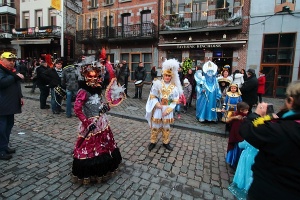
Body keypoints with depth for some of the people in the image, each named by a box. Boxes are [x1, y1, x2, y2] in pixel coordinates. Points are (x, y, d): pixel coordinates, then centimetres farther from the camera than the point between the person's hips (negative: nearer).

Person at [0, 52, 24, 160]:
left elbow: (16, 85, 25)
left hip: (11, 104, 9)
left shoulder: (12, 70, 18)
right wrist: (15, 77, -26)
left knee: (9, 125, 14)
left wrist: (20, 96, 18)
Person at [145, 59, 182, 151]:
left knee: (166, 127, 16)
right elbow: (152, 96, -4)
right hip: (157, 108, -1)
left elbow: (175, 101, -4)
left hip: (167, 109, 1)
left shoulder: (174, 87, -6)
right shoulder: (157, 83, -8)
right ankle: (153, 142, 28)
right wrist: (157, 104, -18)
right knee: (155, 126, 10)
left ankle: (166, 142, 33)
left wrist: (168, 110, -13)